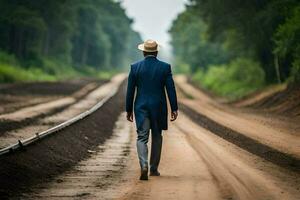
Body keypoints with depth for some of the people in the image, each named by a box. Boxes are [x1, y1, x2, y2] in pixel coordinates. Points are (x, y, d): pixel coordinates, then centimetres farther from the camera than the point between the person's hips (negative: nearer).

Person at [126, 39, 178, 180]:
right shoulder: (165, 67, -4)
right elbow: (171, 89, -5)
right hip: (159, 107, 0)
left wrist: (129, 110, 8)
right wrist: (174, 109, 1)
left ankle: (144, 166, -23)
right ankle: (154, 169, 22)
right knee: (157, 137, 16)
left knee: (142, 138, -1)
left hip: (141, 107, 0)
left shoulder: (135, 67, -3)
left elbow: (130, 90, 0)